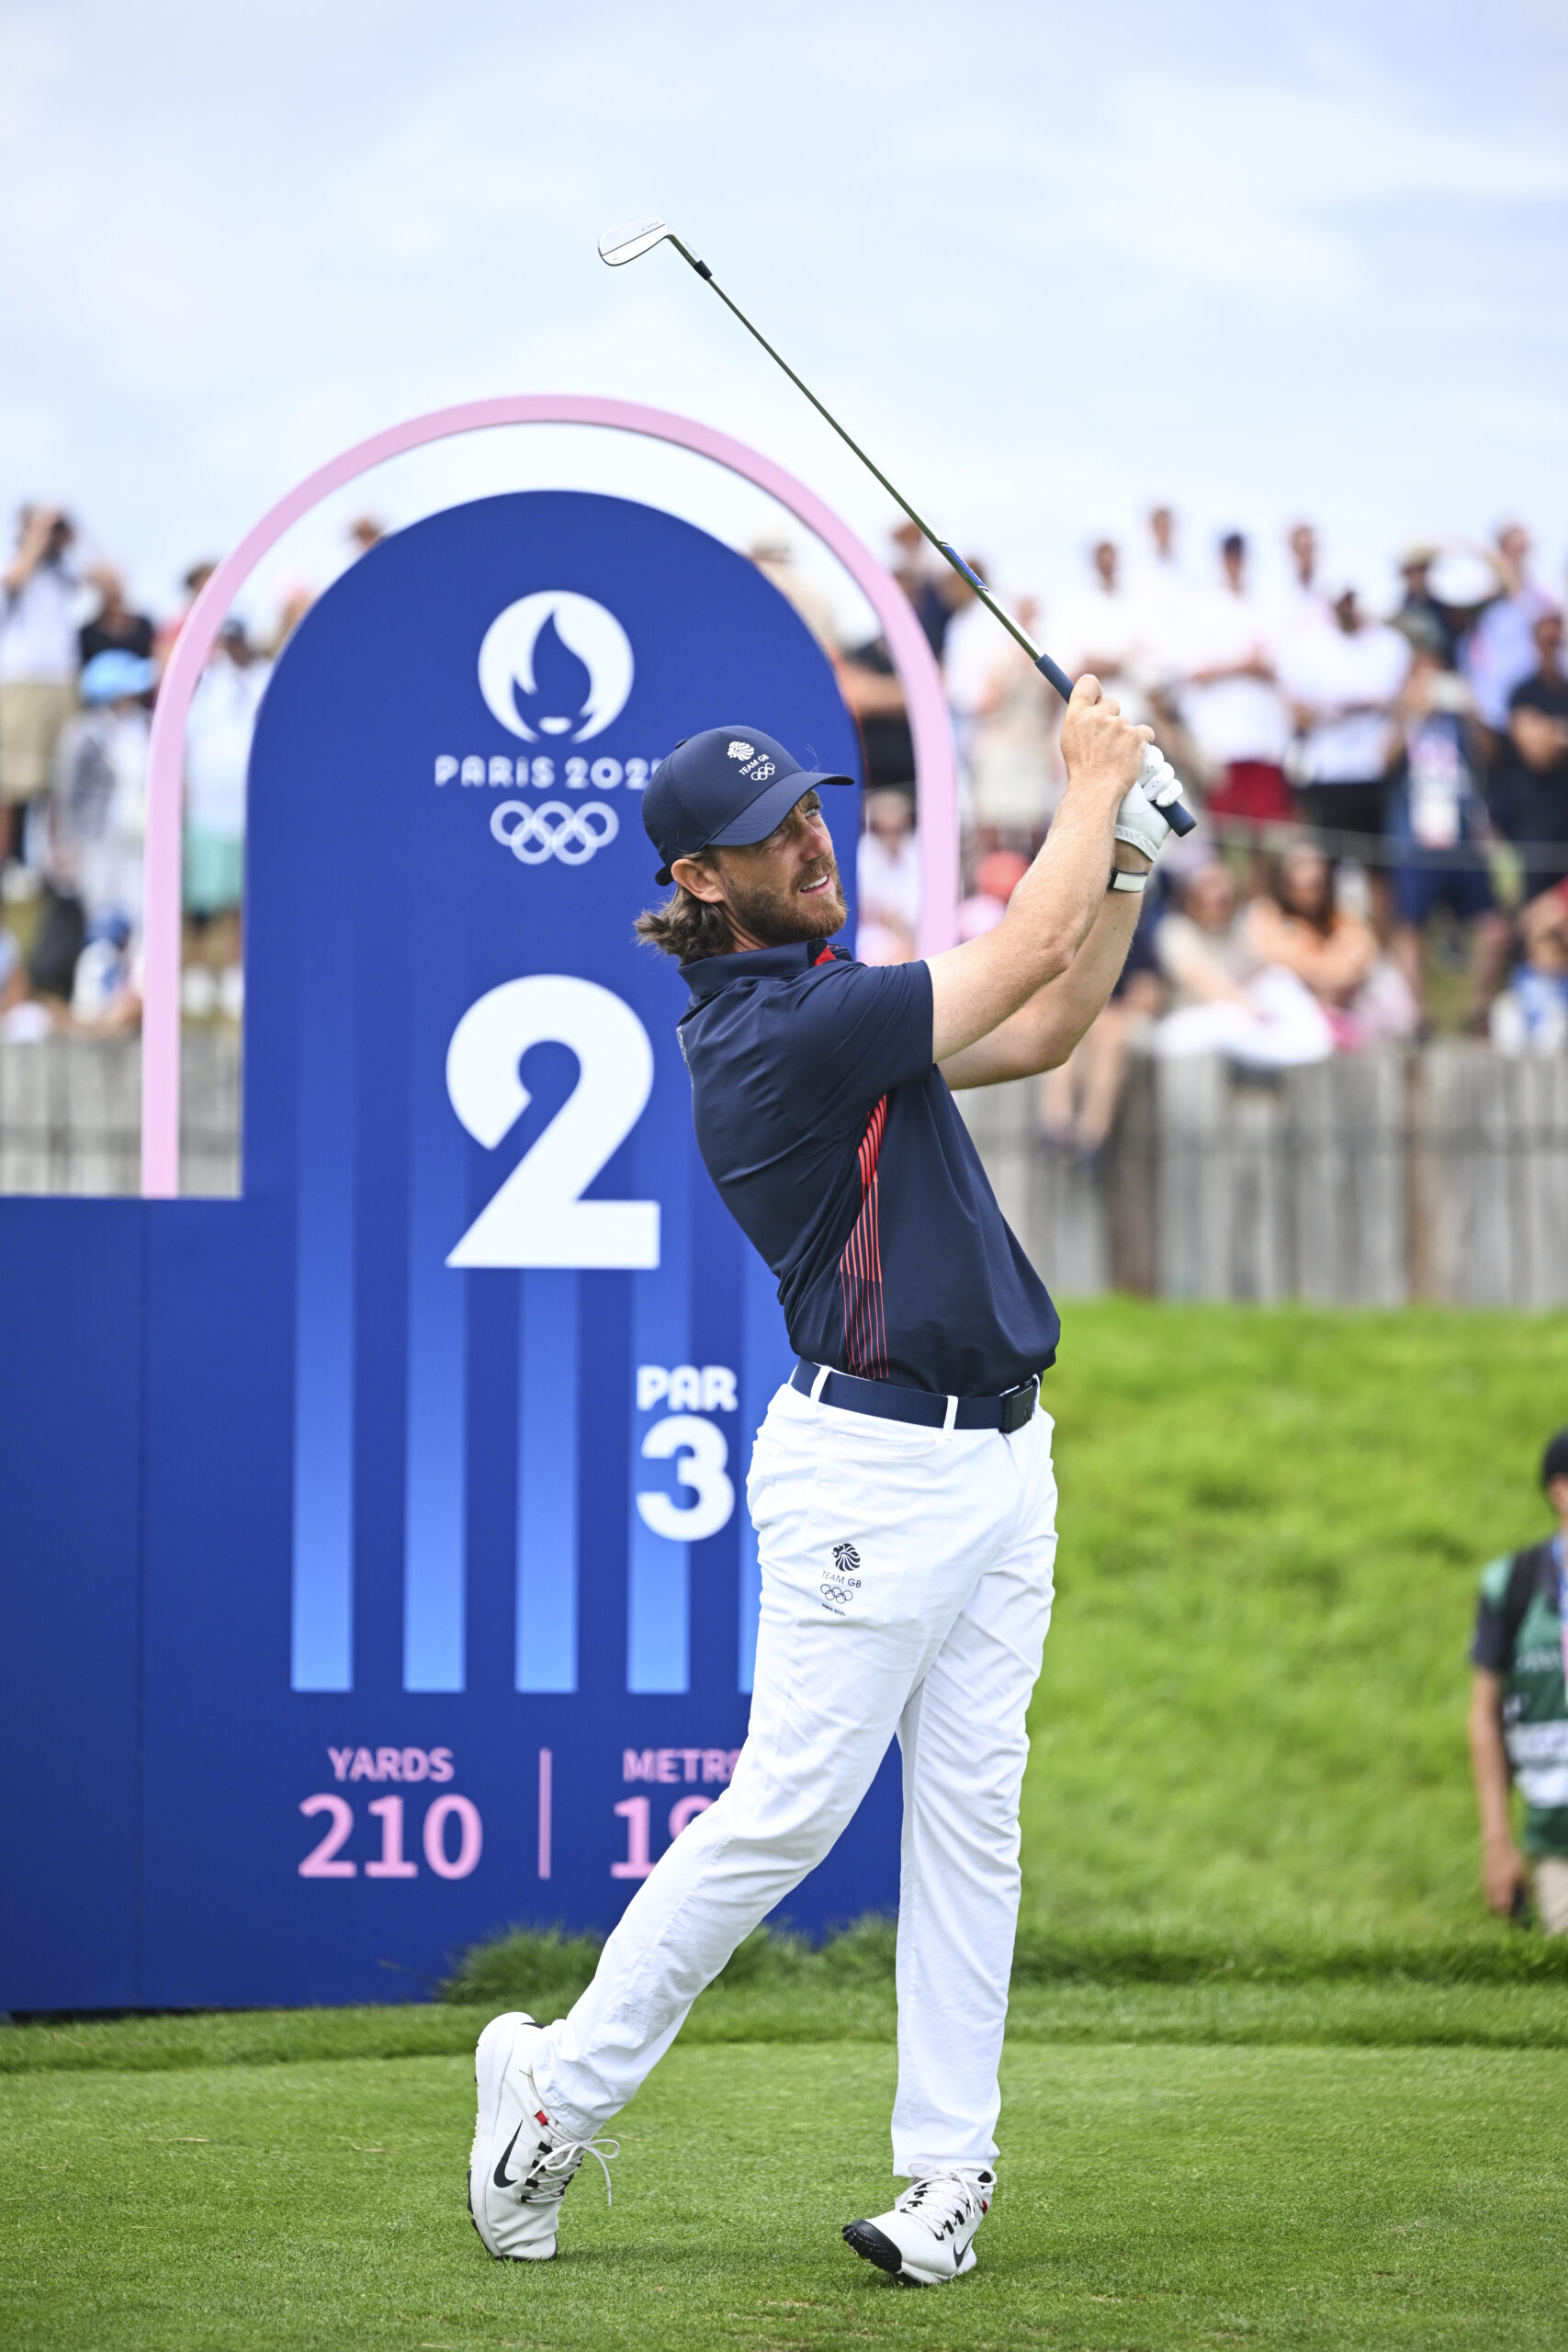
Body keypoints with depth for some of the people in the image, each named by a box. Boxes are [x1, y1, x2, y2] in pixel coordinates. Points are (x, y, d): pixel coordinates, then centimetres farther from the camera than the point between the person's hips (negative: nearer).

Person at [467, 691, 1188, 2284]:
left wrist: (1128, 864, 7)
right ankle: (557, 2093, 6)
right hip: (869, 1471, -9)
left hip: (999, 1457, 9)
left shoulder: (817, 1000, 13)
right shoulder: (779, 1034, -18)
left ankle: (949, 2167, 7)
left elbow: (1042, 1032, 18)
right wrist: (1089, 784, -1)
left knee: (971, 1814, 5)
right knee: (787, 1809, -7)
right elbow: (1019, 963, -15)